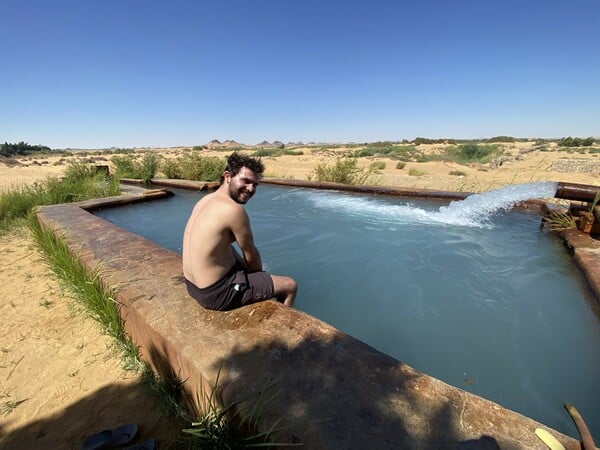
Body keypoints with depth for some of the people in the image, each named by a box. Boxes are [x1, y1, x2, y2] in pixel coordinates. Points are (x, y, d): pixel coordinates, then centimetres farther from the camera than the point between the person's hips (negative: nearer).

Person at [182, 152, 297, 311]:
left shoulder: (206, 200, 3)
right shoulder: (234, 209, -25)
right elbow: (251, 256, -13)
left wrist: (248, 268, 13)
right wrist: (261, 273, 8)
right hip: (216, 293, -9)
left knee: (247, 267, 35)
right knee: (290, 286, 3)